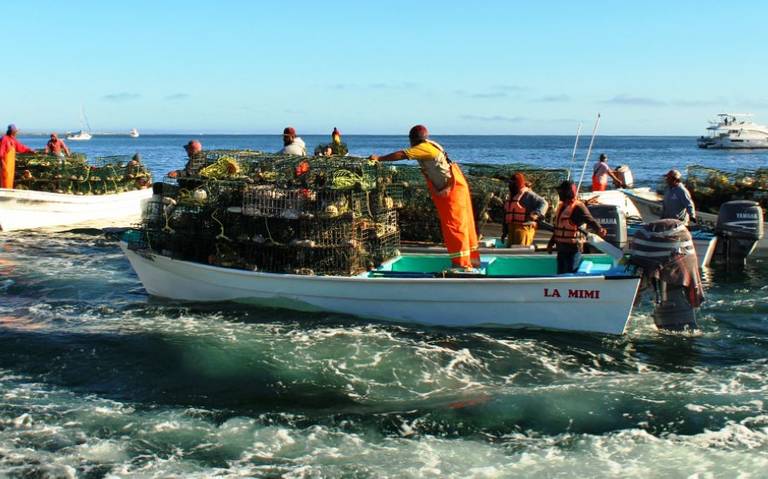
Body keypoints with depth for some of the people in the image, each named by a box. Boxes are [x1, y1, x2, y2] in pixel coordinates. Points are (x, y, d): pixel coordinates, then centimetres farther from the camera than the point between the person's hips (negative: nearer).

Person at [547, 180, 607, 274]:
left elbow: (590, 220, -27)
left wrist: (599, 229, -47)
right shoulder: (561, 206, 14)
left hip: (573, 250, -9)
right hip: (561, 249, 9)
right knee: (560, 274, 14)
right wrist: (551, 243, 29)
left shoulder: (578, 207, -12)